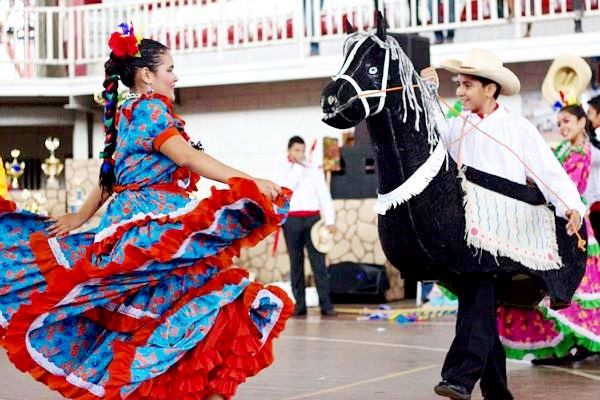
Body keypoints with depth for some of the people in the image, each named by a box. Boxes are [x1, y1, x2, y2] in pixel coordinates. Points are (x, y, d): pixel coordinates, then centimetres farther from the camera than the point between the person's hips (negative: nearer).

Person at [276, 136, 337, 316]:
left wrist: (330, 220, -1)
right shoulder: (282, 170, 8)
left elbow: (324, 195, 8)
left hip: (312, 218, 0)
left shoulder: (313, 170, 11)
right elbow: (285, 189, -10)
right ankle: (299, 305, 5)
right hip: (291, 219, 0)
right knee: (296, 263, 2)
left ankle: (326, 304, -8)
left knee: (318, 261, -5)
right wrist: (297, 166, -8)